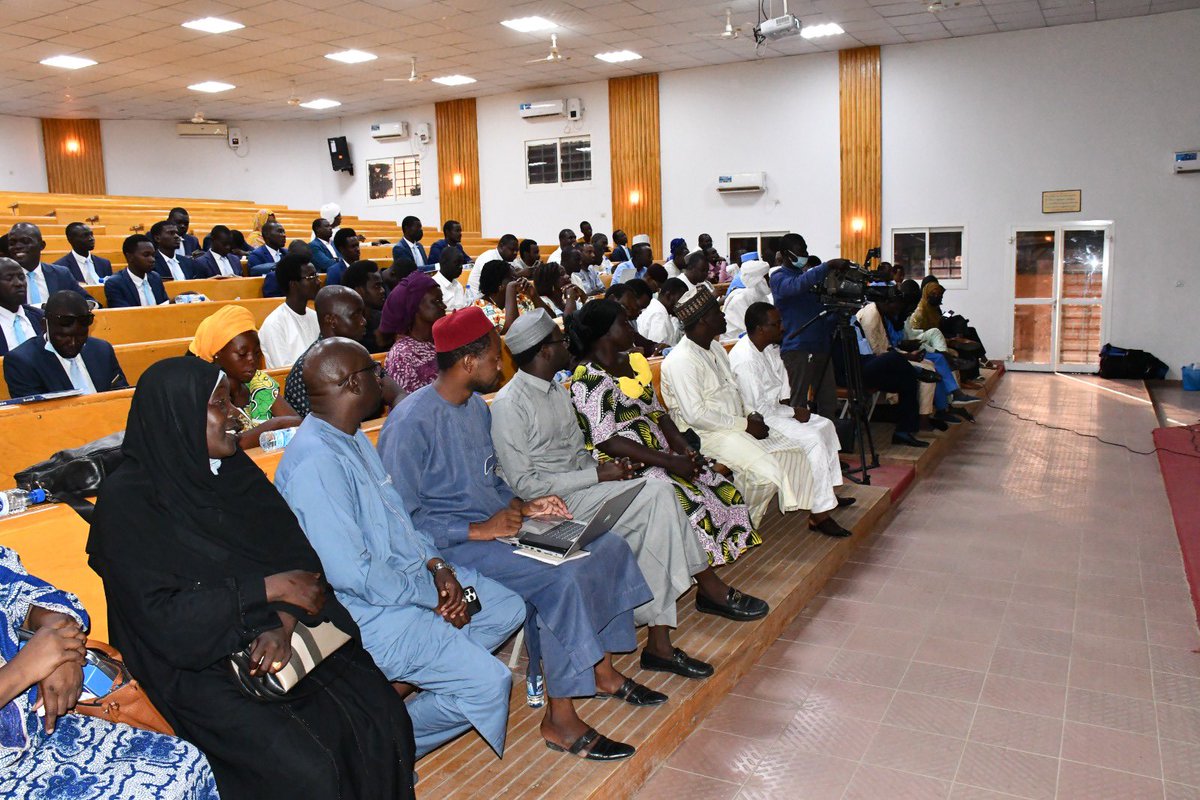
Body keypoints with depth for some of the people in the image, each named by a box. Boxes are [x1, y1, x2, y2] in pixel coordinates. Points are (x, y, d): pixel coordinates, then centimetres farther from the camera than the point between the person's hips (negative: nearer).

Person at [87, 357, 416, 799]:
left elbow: (298, 555, 1)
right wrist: (268, 590, -17)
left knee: (385, 723, -13)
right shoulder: (126, 498, -10)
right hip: (197, 663, -5)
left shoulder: (235, 469, 7)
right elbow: (162, 617, -16)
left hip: (273, 639, 5)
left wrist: (284, 622, -18)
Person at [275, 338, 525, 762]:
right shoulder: (316, 462, -26)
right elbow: (351, 573, -28)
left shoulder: (352, 436, 6)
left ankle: (398, 683, 11)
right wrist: (435, 596, -17)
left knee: (509, 609, 13)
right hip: (369, 610, -10)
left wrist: (437, 565, -3)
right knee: (488, 683, -14)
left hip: (410, 571, 10)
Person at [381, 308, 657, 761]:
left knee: (610, 548, 0)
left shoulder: (475, 406, 11)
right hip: (455, 545, -9)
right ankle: (560, 721, -13)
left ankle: (603, 672, 14)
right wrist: (477, 531, -22)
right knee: (560, 580, -29)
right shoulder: (411, 422, -18)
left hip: (496, 525, 9)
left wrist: (523, 507, 4)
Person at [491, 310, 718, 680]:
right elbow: (523, 484, -18)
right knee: (657, 495, -21)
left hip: (580, 486, 8)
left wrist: (607, 466, -2)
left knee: (658, 495, -17)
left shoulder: (558, 391, 16)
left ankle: (659, 641, -12)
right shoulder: (509, 405, -14)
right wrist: (598, 475, -18)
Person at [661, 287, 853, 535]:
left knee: (794, 452, 3)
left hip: (734, 426, 10)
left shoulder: (716, 348, 13)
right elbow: (695, 415, -25)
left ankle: (818, 514, 15)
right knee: (766, 472, -25)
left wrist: (751, 414, 0)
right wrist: (744, 424, -19)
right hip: (707, 434, -10)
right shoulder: (681, 360, -19)